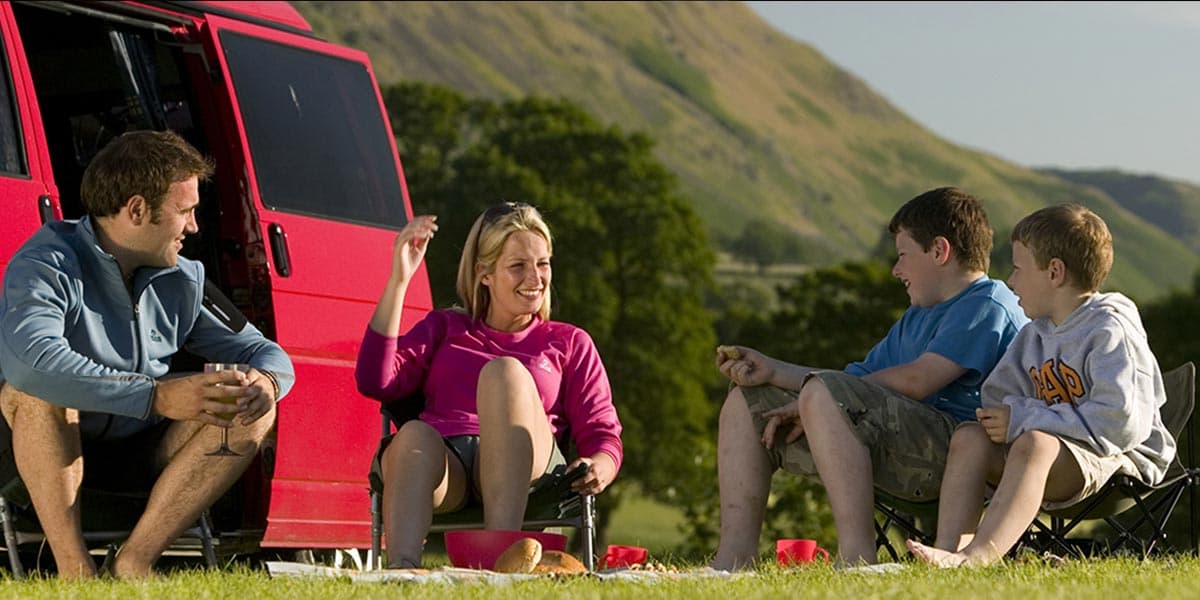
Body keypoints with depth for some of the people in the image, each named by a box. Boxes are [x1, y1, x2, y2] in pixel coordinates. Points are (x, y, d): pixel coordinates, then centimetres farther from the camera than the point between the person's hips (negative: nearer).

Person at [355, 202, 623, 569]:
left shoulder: (569, 343, 30)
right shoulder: (444, 328, 31)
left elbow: (604, 435, 18)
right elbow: (375, 383, 12)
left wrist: (598, 469, -7)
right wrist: (399, 280, 9)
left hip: (519, 471, 0)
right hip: (442, 460, 0)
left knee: (505, 371, -32)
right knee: (415, 435, -37)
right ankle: (401, 570, -66)